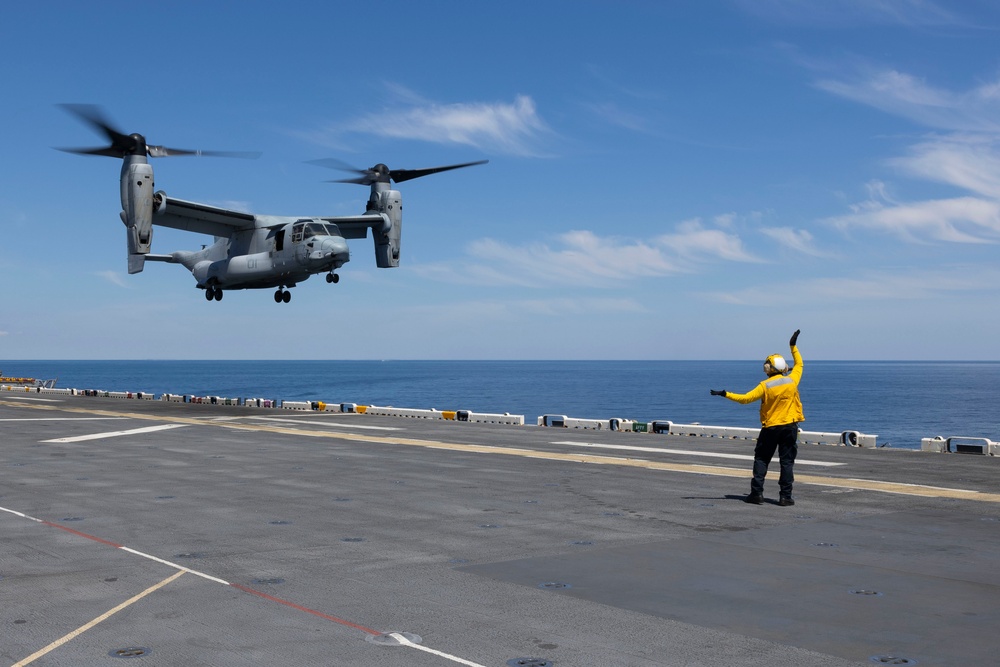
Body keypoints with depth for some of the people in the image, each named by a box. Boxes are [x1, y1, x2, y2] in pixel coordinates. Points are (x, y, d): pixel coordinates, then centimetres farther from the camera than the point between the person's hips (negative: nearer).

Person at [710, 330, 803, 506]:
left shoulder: (765, 386, -10)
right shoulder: (792, 380, -3)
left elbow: (746, 398, -12)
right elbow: (798, 364, 16)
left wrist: (725, 394, -5)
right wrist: (793, 346, 25)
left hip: (770, 428, -1)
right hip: (790, 427, 2)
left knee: (761, 459, 10)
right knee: (787, 461, 4)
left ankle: (756, 493, 5)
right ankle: (785, 496, 2)